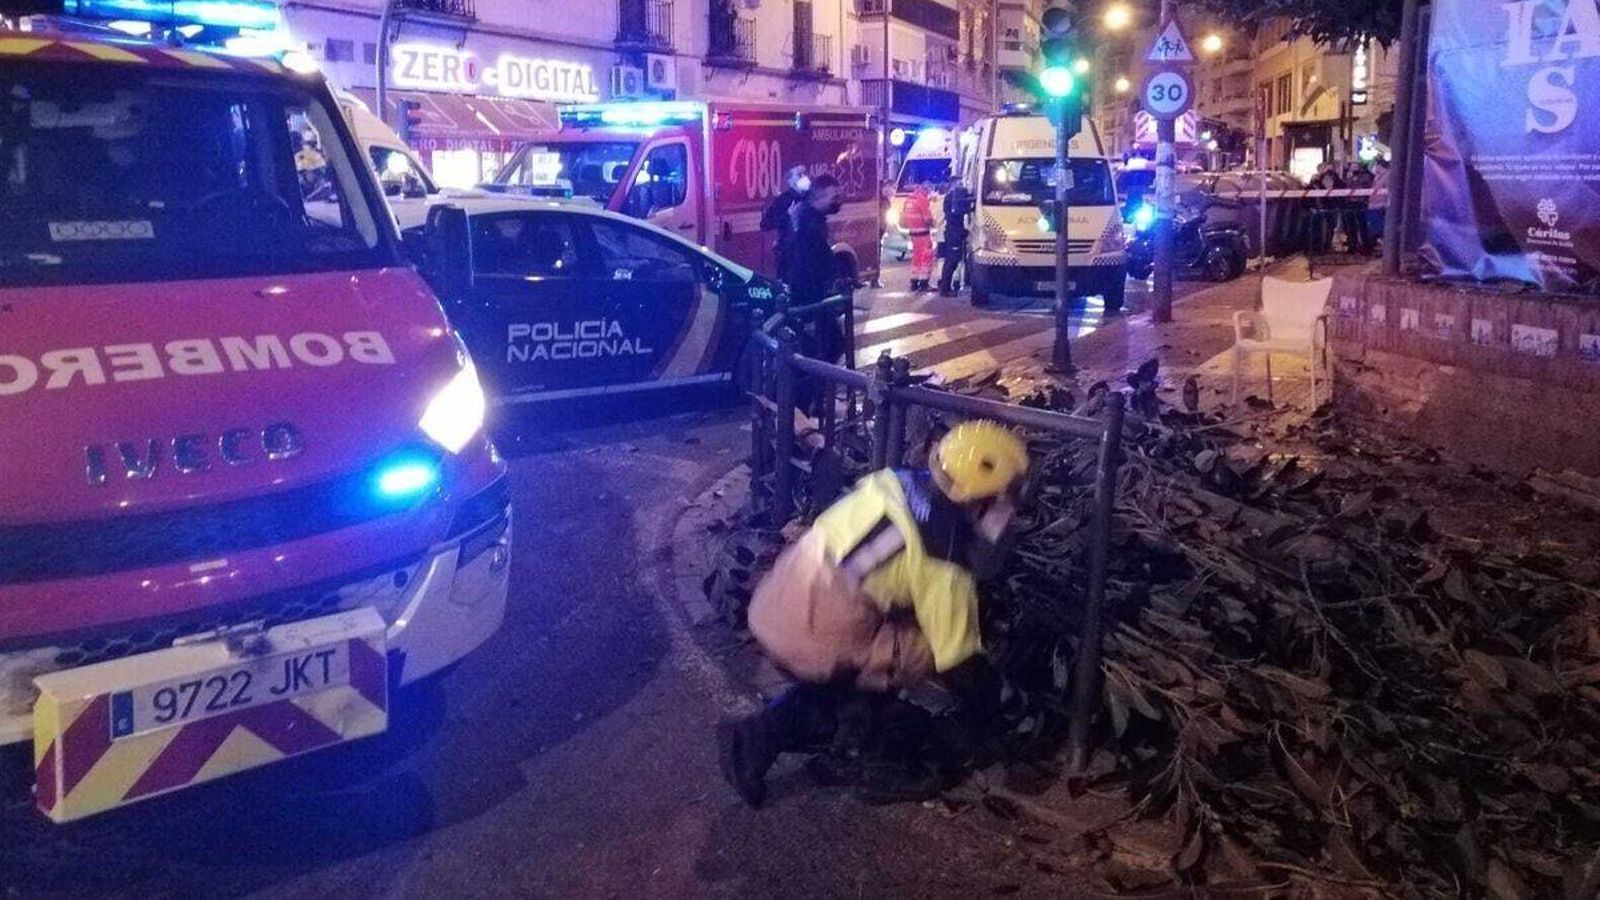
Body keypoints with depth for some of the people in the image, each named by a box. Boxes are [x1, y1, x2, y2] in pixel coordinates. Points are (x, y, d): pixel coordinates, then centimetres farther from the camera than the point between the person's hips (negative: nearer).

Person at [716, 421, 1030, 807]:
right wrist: (986, 724, 12)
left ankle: (759, 738, 18)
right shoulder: (944, 565, -13)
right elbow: (961, 662, -5)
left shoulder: (891, 480, 3)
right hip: (814, 646, -7)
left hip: (768, 612, 7)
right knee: (936, 649, 4)